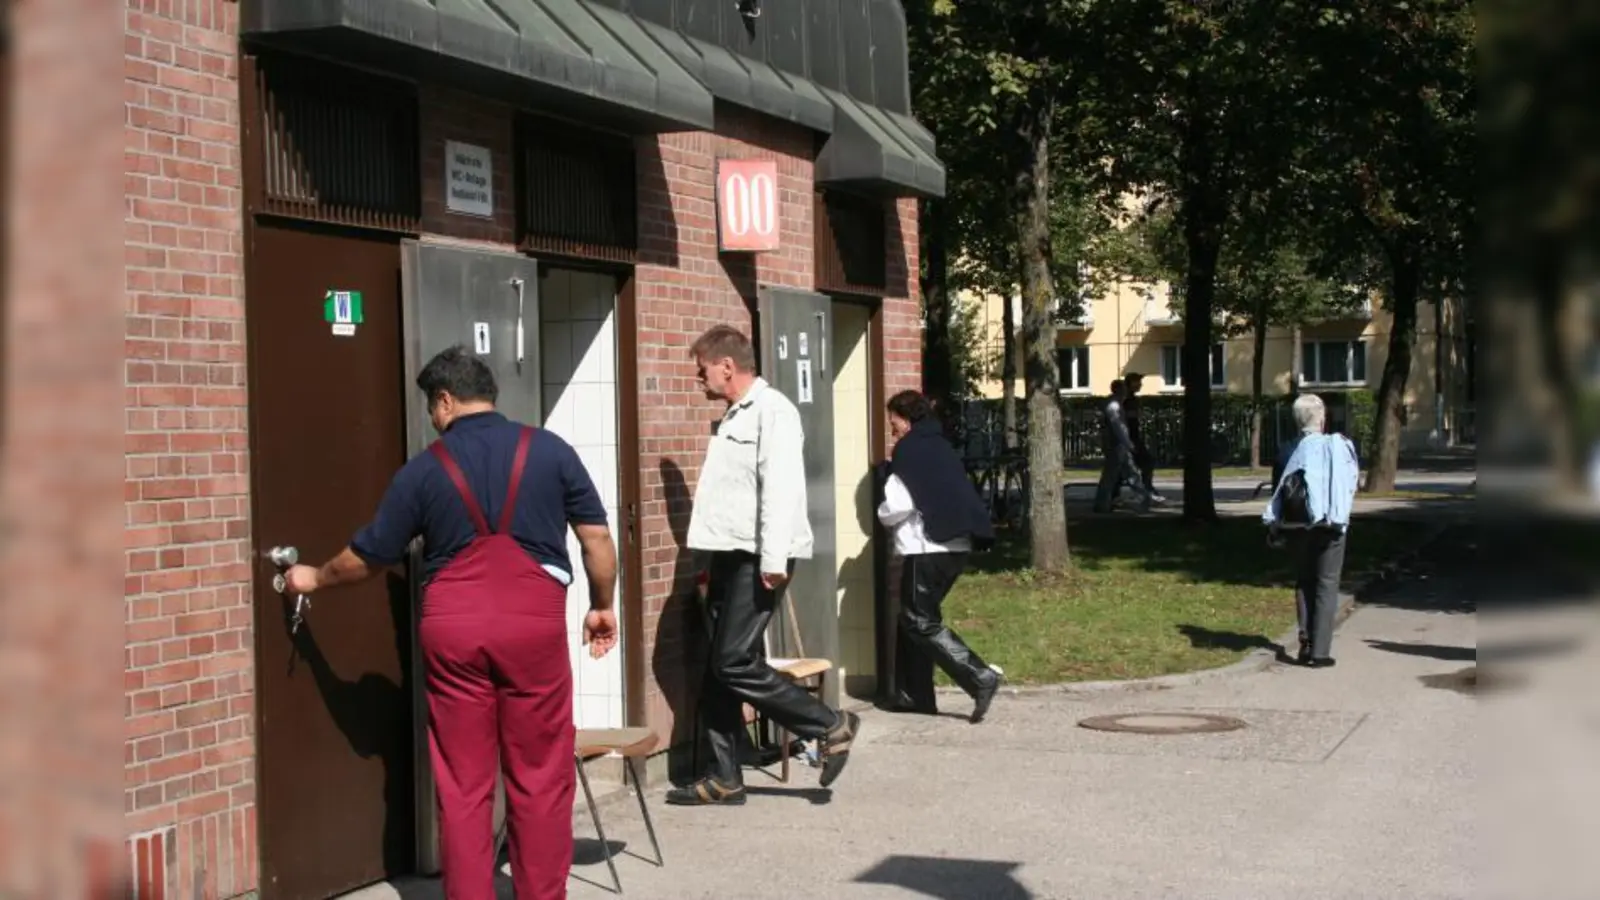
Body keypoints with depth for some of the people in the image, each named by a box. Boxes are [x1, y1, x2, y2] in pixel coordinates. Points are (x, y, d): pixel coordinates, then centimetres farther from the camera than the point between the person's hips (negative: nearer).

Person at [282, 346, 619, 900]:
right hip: (533, 622, 0)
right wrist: (602, 606, 18)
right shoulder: (550, 450, 4)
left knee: (462, 783, 8)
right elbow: (596, 537, 4)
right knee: (540, 778, 8)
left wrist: (315, 578, 31)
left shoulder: (424, 469, 5)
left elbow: (370, 555, 13)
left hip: (452, 626, 0)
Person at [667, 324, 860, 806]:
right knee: (717, 670, 8)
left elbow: (780, 487, -19)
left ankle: (832, 726, 0)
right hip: (730, 556, 9)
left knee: (735, 662, -12)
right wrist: (712, 563, 18)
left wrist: (773, 559, -24)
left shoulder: (772, 410, -9)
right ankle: (724, 777, 14)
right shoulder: (734, 416, 20)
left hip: (756, 558, -9)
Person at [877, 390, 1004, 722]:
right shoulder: (941, 447, 18)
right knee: (913, 619, 16)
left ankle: (980, 677, -16)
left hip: (926, 549, -9)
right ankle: (913, 695, 17)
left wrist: (883, 514, 5)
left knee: (922, 623, -5)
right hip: (956, 547, 9)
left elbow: (899, 504, -16)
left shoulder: (908, 450, -8)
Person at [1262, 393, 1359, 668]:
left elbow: (1277, 491, 2)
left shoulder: (1287, 451, -2)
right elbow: (1353, 479, -2)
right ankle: (1320, 651, -2)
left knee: (1303, 583, 18)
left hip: (1296, 528, 3)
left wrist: (1276, 528, 9)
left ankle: (1306, 642, 7)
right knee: (1326, 586, 4)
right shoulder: (1338, 446, -9)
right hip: (1329, 526, -3)